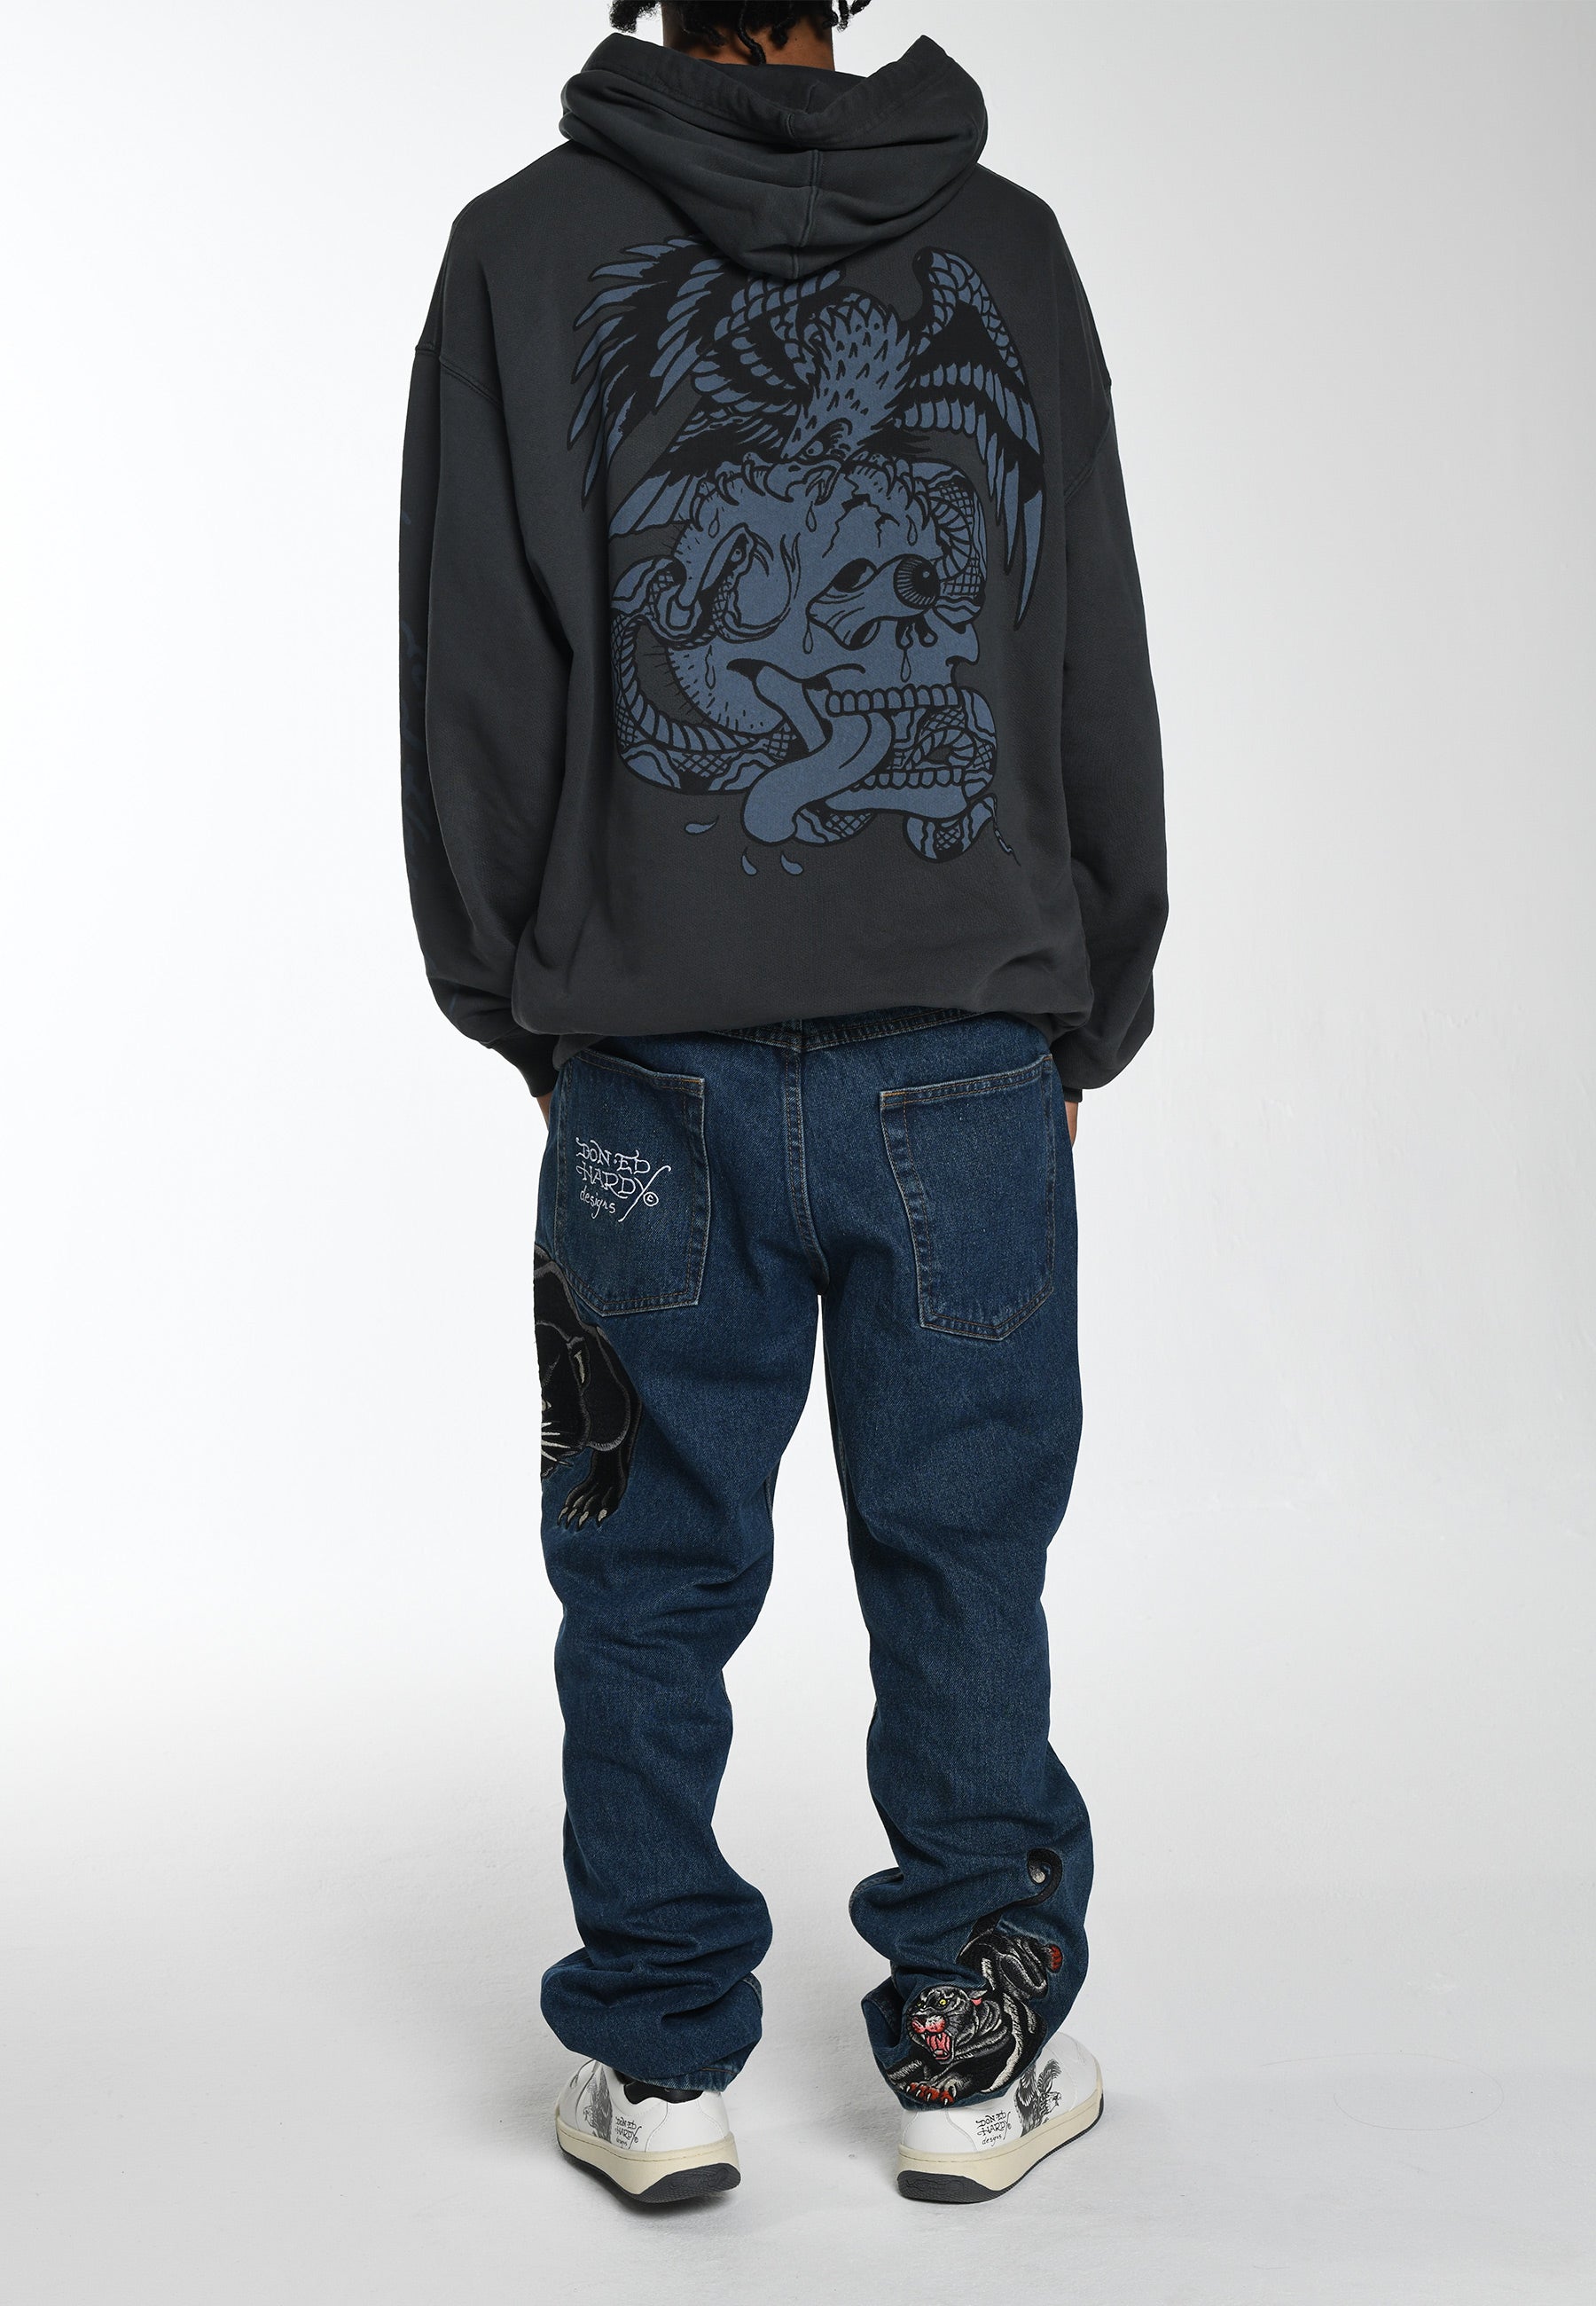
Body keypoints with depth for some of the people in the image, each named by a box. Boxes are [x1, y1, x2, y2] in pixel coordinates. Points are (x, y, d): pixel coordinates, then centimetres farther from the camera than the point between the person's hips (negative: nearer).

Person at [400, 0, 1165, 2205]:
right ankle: (976, 2057, 21)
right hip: (970, 1054, 1)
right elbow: (1100, 664, 8)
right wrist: (1086, 1009, 16)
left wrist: (522, 1003, 10)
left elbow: (477, 679, 0)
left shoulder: (522, 251, 2)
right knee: (962, 1569, 10)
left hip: (649, 1060, -1)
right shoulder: (1011, 248, 6)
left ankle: (660, 2064, 21)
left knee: (654, 1582, 10)